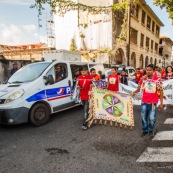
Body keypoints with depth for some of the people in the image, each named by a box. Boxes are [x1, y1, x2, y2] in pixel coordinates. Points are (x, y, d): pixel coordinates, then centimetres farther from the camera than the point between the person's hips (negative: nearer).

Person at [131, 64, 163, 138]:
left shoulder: (158, 80, -9)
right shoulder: (143, 79, -2)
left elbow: (161, 92, -3)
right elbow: (138, 88, 5)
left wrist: (161, 103, -4)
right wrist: (134, 92, -17)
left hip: (153, 102, -2)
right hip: (144, 102, 2)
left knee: (152, 118, 4)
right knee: (144, 117, 12)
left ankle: (151, 130, 32)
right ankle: (145, 130, 32)